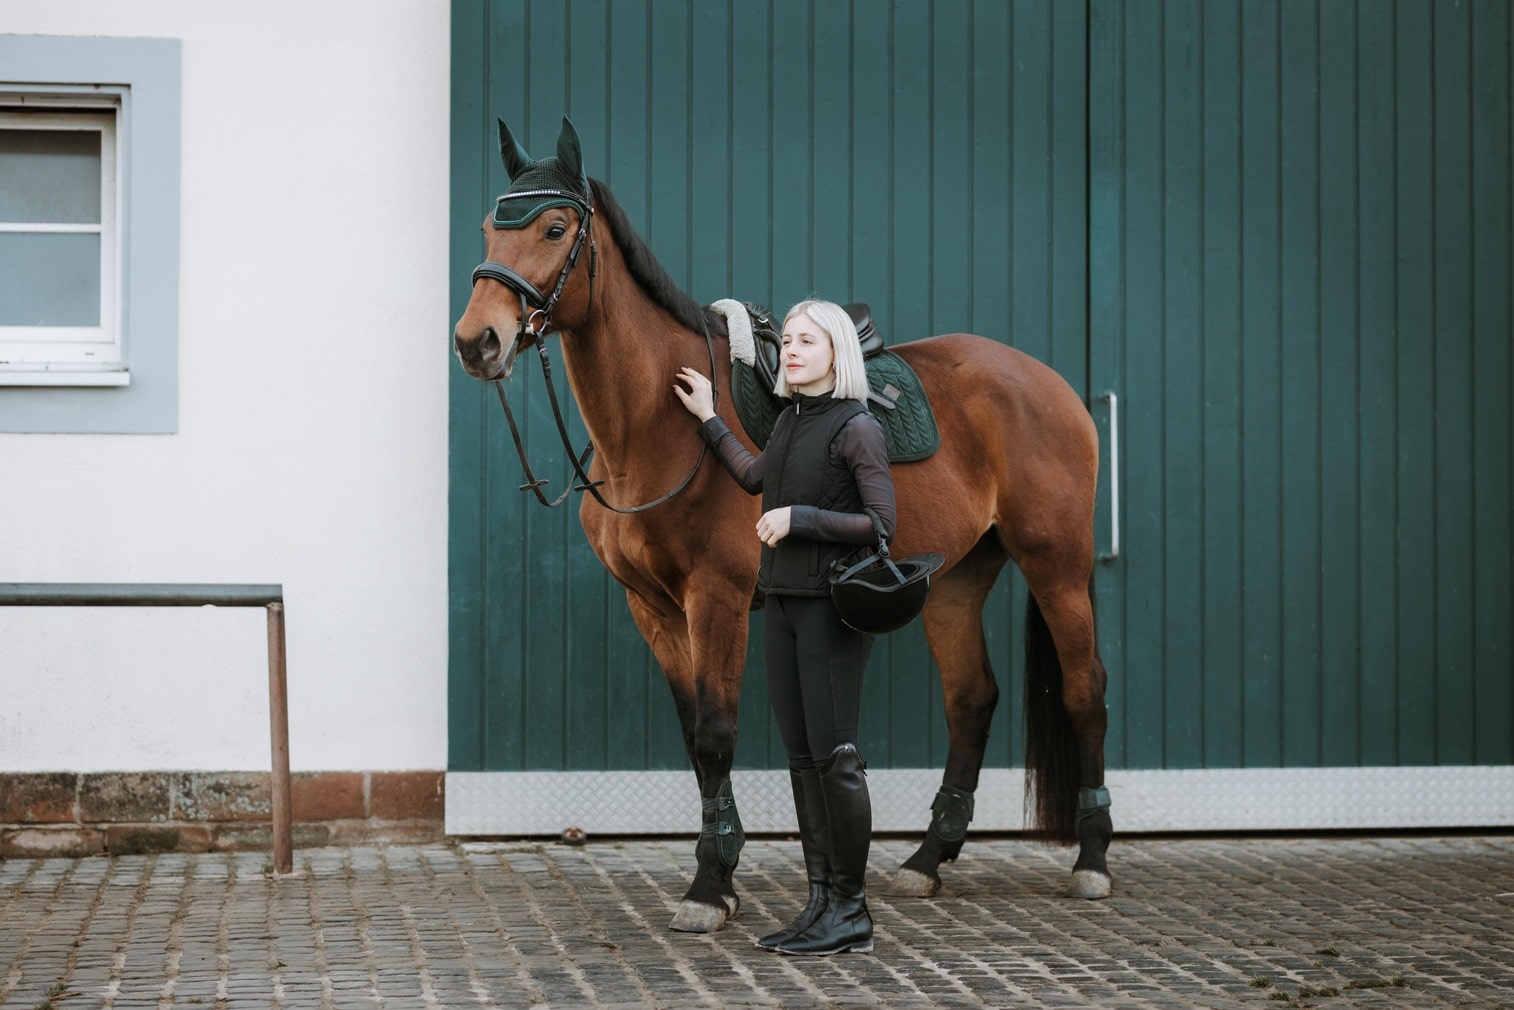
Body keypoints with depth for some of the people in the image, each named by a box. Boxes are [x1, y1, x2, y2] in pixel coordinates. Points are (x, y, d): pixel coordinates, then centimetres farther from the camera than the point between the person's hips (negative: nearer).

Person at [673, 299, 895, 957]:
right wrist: (708, 419, 35)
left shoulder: (856, 428, -11)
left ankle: (851, 914, 1)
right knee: (801, 755, 8)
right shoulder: (790, 420, 13)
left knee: (834, 755, -6)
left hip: (832, 604, -8)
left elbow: (881, 523, -16)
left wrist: (800, 517, -19)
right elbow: (754, 478, 32)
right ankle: (822, 903, 14)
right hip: (782, 599, 8)